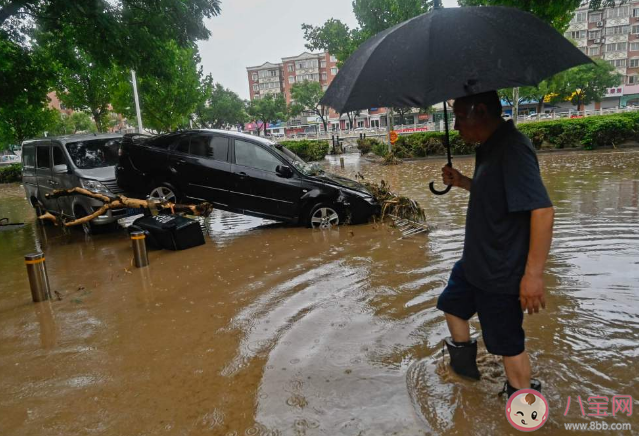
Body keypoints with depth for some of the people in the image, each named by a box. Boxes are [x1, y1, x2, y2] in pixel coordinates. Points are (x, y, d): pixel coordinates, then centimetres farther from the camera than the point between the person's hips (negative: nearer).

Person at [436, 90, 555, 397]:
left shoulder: (513, 149, -24)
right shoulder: (489, 148, 6)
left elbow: (543, 210, -30)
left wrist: (533, 274, -29)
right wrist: (462, 182, 5)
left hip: (500, 271, -10)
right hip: (475, 262, 10)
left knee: (508, 343, 5)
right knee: (453, 303, 26)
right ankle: (465, 363, 48)